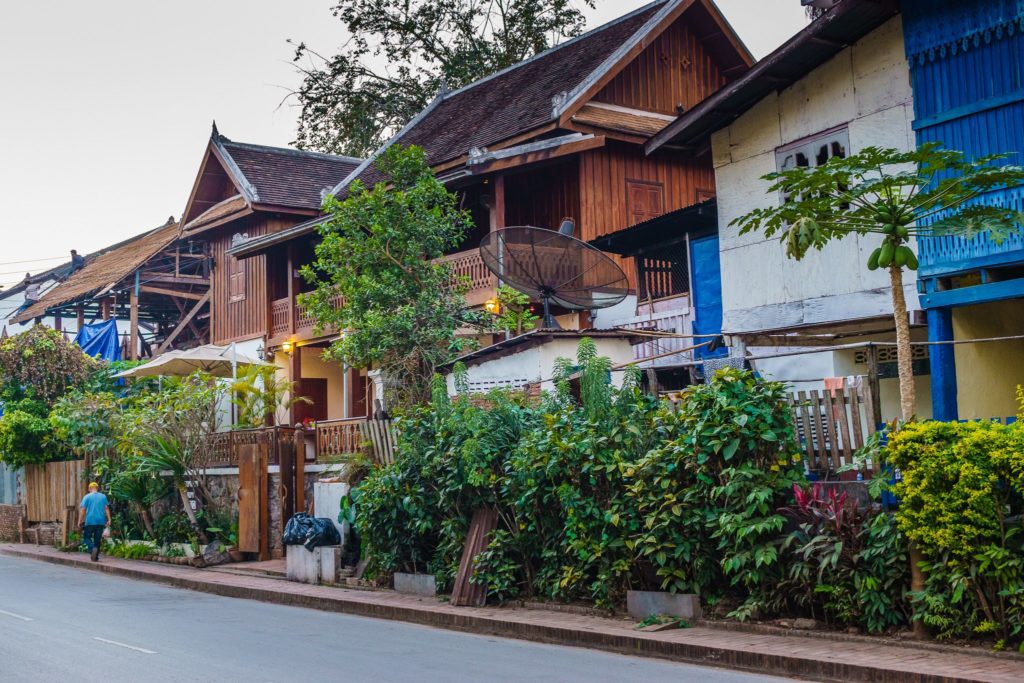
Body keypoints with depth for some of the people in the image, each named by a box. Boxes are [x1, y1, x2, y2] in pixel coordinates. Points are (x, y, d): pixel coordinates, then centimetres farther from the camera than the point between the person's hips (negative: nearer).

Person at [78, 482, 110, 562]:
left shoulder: (87, 497, -1)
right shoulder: (103, 497, 7)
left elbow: (82, 509, -6)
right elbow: (106, 509, 2)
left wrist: (80, 521, -4)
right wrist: (109, 519, 2)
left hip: (90, 521, -3)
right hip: (101, 521, 3)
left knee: (87, 537, 11)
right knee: (97, 539, 10)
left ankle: (92, 549, -17)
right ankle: (95, 557, 9)